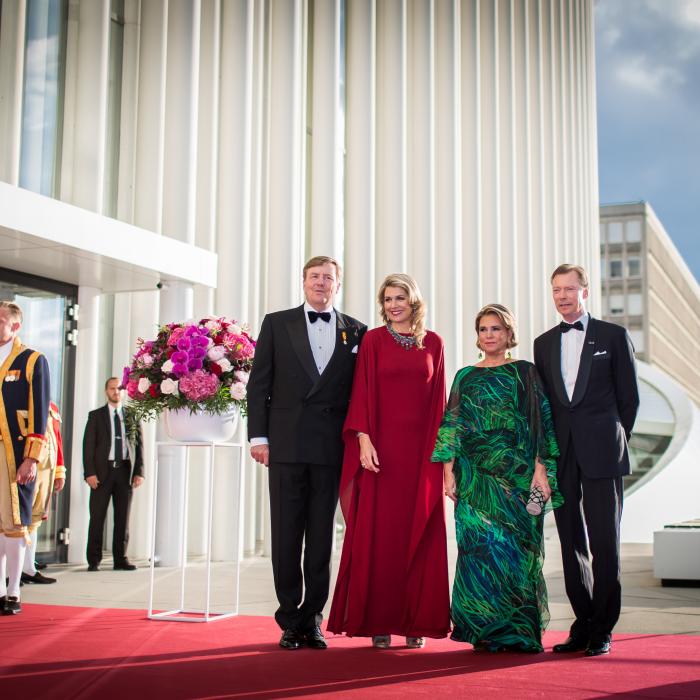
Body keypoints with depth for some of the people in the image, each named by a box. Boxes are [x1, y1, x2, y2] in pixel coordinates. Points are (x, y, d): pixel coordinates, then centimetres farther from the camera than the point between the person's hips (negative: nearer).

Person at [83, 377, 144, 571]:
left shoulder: (132, 416, 13)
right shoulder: (96, 415, 8)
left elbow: (139, 444, 10)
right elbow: (88, 445, 2)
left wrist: (139, 472, 0)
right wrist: (89, 473, -9)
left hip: (125, 471, 2)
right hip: (103, 471, -2)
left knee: (123, 517, 4)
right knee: (97, 516, -1)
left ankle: (120, 559, 10)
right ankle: (94, 560, 4)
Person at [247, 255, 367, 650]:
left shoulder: (356, 332, 9)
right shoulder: (277, 323, 8)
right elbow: (259, 383, 5)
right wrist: (258, 436, -3)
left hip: (331, 449, 0)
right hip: (286, 445, 0)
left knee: (322, 536, 5)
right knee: (286, 535, 4)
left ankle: (311, 619, 13)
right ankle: (290, 620, 12)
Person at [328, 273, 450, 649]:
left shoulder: (433, 343, 10)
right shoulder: (373, 340, 4)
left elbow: (438, 398, 10)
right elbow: (362, 392, -2)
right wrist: (364, 439, -12)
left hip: (421, 449, 2)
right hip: (382, 445, -2)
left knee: (420, 532, 3)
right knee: (378, 531, -1)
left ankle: (416, 620, 11)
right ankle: (378, 620, 6)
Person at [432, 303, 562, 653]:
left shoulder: (525, 372, 7)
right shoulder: (466, 377, 13)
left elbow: (542, 422, 2)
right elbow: (453, 425, 9)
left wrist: (541, 468, -7)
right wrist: (449, 471, 0)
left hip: (518, 475, -1)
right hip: (476, 477, 2)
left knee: (517, 549, -2)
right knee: (480, 545, -3)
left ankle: (518, 631, 7)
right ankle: (485, 629, 5)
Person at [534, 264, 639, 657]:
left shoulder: (613, 336, 3)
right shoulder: (544, 343, 14)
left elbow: (629, 397, 4)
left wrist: (615, 442, 2)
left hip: (602, 454, -4)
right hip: (562, 457, 4)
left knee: (605, 543, -2)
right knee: (571, 542, 6)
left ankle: (603, 629, 7)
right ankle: (584, 623, 15)